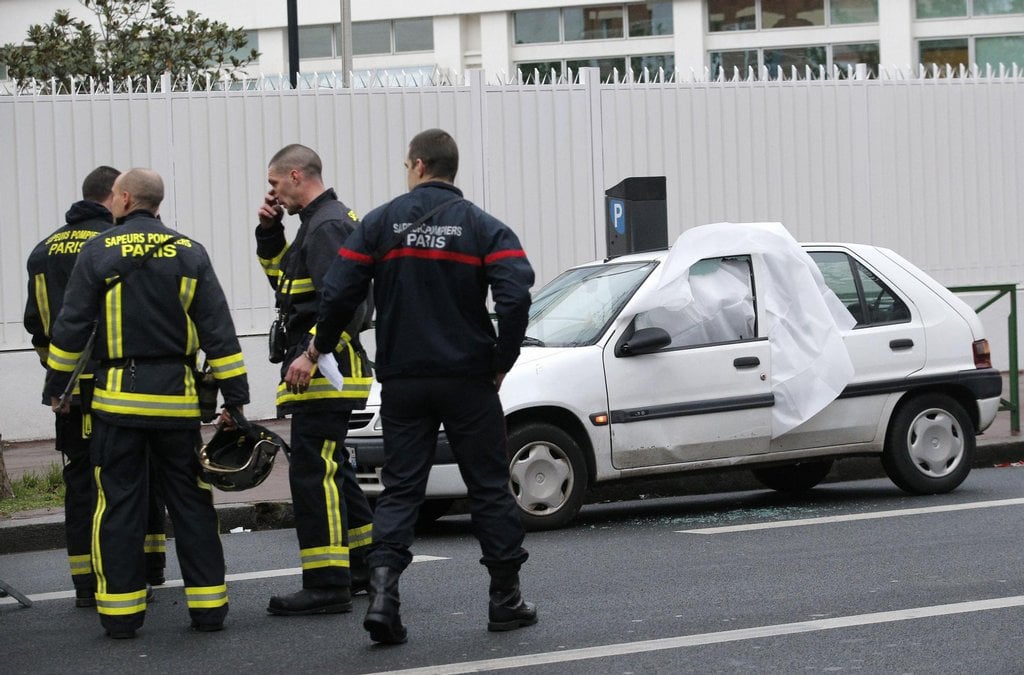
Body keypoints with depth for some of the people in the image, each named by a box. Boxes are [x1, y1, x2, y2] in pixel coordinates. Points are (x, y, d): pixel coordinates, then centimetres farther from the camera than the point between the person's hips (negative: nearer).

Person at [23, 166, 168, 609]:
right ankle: (145, 567, 13)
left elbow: (36, 322, 15)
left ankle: (86, 583, 7)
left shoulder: (44, 251, 11)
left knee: (80, 481, 7)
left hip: (69, 385, 4)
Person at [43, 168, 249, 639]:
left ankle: (120, 611, 3)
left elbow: (71, 328, -2)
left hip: (119, 397, -2)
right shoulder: (189, 253, 4)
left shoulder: (98, 251, -2)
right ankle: (208, 605, 9)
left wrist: (56, 386, 10)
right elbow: (219, 333, 1)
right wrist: (235, 398, 4)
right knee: (191, 502, 9)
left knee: (118, 503, 3)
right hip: (177, 400, 2)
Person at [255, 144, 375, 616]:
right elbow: (284, 276, 28)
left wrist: (311, 356, -25)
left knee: (313, 472, -11)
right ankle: (366, 565, 27)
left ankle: (326, 585, -10)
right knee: (332, 469, 18)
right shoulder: (318, 222, 19)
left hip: (324, 372, -11)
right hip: (323, 373, 11)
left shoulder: (328, 227, -15)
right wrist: (269, 233, 14)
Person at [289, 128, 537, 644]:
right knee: (489, 487, 8)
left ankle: (383, 594, -10)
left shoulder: (380, 223, 1)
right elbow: (516, 297, -15)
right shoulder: (483, 226, -2)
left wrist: (315, 352, 10)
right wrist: (501, 364, -4)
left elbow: (339, 295, -4)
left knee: (400, 489, 6)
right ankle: (506, 600, 13)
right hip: (468, 379, -1)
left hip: (402, 380, 1)